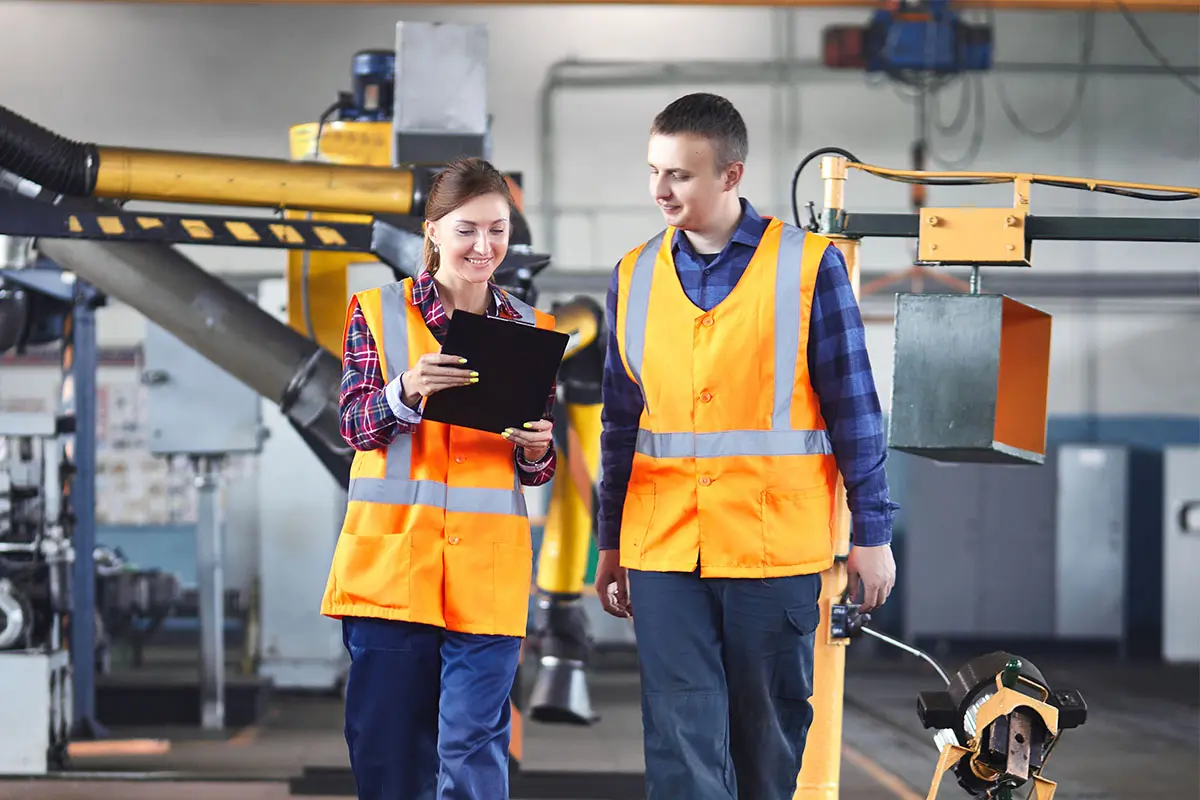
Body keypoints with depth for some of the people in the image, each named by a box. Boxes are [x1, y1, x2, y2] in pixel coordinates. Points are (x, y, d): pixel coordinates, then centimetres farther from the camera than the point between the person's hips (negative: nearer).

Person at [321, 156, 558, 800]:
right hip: (389, 554, 0)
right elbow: (355, 426, -4)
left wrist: (535, 449, -11)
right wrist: (408, 390, -23)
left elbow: (536, 470, 12)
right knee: (386, 745, 3)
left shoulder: (530, 331, 10)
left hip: (487, 567, 1)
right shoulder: (376, 312, 6)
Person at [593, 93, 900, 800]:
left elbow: (854, 407, 1)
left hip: (776, 543, -2)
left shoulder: (810, 266, -2)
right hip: (664, 549, 2)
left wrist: (873, 534, 0)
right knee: (681, 738, -4)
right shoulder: (636, 276, 9)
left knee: (769, 733, 7)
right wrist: (611, 543, 17)